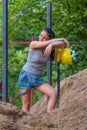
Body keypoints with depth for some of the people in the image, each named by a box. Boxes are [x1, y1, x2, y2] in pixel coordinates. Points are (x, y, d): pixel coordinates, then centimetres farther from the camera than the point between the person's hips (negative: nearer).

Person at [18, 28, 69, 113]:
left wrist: (51, 45, -39)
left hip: (38, 78, 4)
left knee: (54, 94, -14)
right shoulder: (33, 44, -14)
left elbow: (63, 43, -19)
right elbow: (49, 43, -25)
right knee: (26, 105, -5)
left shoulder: (49, 48, -3)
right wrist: (62, 39, -10)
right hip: (26, 76, -4)